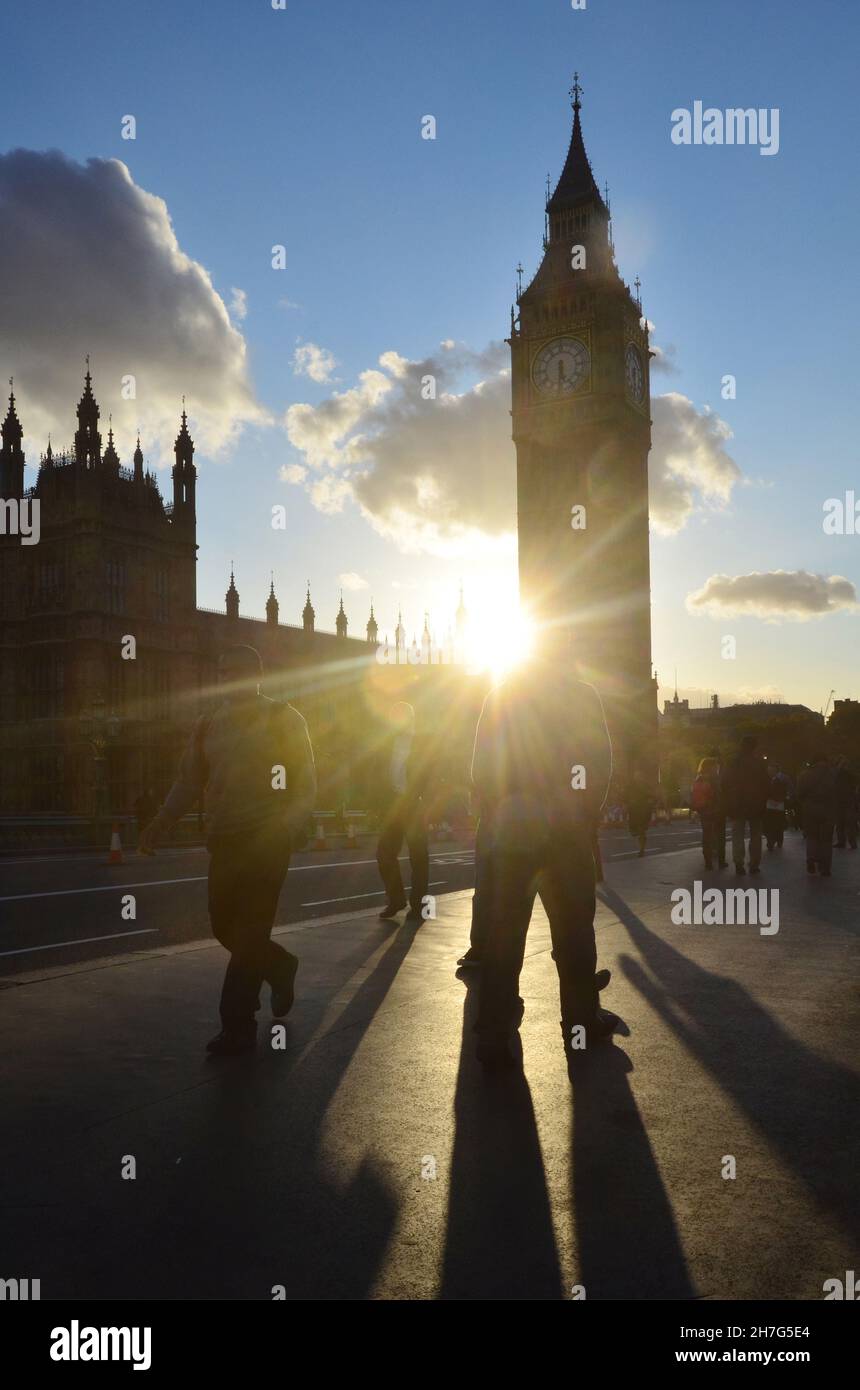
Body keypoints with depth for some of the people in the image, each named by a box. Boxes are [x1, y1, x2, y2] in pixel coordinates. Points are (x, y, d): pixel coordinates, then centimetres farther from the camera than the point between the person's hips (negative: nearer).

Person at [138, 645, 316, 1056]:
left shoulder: (283, 720, -1)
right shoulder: (208, 726, 13)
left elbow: (305, 781, -5)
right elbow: (188, 781, 14)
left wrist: (290, 828, -20)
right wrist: (161, 822, -1)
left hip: (268, 839, -5)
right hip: (224, 838, 5)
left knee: (249, 930, -7)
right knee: (224, 924, 7)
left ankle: (238, 1027, 3)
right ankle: (280, 968, 35)